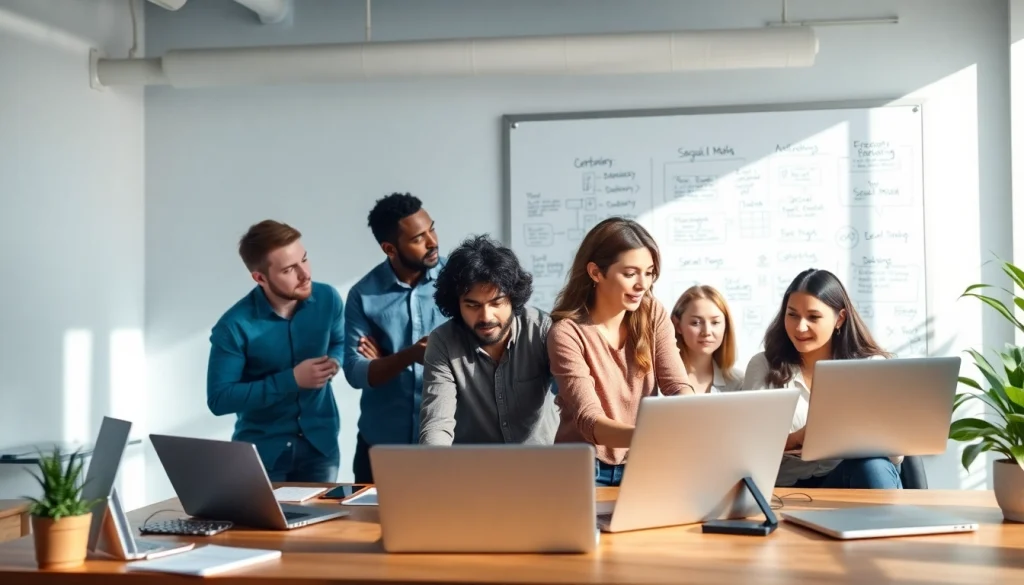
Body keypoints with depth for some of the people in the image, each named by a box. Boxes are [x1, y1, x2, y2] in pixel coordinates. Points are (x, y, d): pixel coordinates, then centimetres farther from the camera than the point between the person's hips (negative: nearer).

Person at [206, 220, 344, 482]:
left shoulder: (328, 299, -8)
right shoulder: (235, 326, -20)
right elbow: (219, 399, -18)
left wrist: (334, 362, -11)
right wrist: (291, 379, -24)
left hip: (320, 442, 3)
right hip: (261, 449, -3)